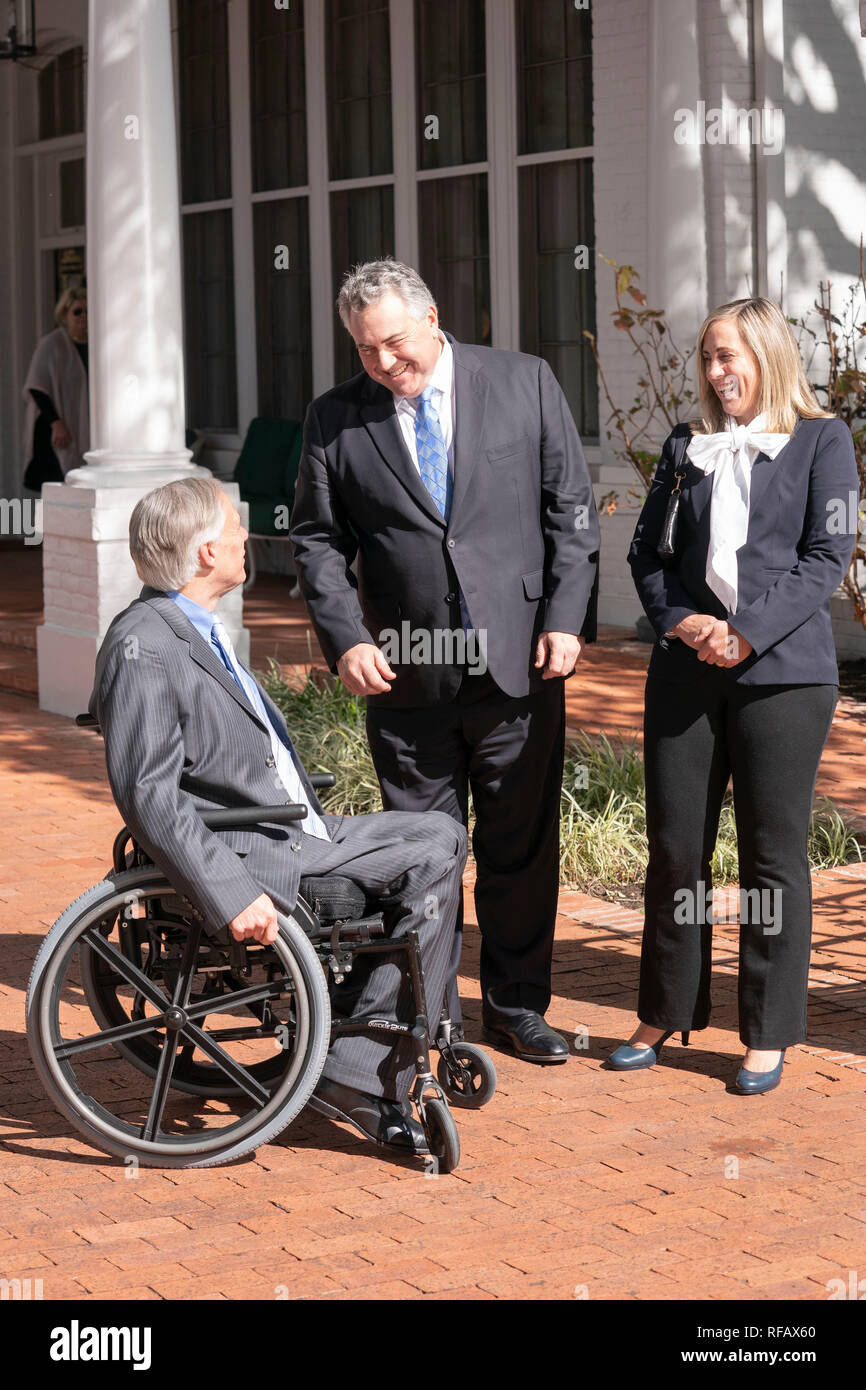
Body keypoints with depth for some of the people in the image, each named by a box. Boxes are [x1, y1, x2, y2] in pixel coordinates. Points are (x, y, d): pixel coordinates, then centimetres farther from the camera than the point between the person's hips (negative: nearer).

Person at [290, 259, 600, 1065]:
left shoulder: (525, 384, 2)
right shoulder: (335, 420, 3)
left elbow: (571, 509, 3)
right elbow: (316, 539, 6)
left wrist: (566, 619, -6)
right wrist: (344, 638, -8)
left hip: (518, 664, 0)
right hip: (406, 674, 0)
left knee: (521, 848, 8)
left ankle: (516, 1007, 22)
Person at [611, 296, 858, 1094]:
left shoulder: (821, 442, 2)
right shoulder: (687, 449, 14)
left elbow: (827, 556, -5)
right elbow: (647, 551, 12)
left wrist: (748, 632, -14)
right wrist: (681, 621, -6)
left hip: (782, 670, -4)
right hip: (687, 670, 4)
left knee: (772, 851, 1)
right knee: (673, 846, 6)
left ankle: (769, 1034, 11)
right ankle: (665, 1014, 20)